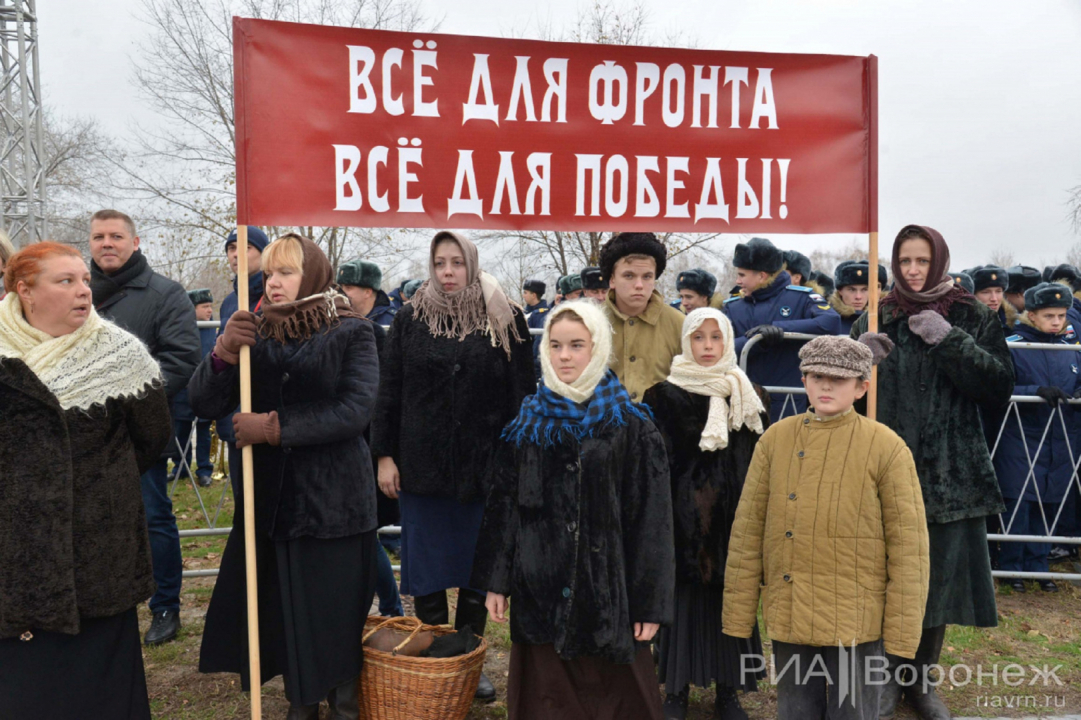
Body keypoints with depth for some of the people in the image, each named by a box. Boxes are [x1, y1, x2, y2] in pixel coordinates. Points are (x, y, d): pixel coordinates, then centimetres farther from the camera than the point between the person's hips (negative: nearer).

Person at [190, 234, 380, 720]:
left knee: (336, 615, 6)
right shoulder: (256, 334, 7)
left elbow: (355, 411, -17)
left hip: (335, 502, -3)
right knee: (283, 614, 11)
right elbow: (204, 405, 0)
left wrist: (277, 428, -17)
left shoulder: (351, 333, -5)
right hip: (271, 500, 4)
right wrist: (223, 352, -18)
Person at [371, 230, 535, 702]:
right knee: (426, 574, 8)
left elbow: (522, 394, 0)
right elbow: (389, 391, 4)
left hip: (486, 467, 0)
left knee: (477, 572, 10)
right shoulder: (411, 319, 3)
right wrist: (385, 455, 0)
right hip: (421, 464, 1)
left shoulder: (506, 320, 1)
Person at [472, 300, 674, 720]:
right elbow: (503, 504, 7)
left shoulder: (631, 425, -4)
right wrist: (496, 581, 3)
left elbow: (649, 517, -6)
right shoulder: (527, 422, 6)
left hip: (608, 589, -2)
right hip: (541, 589, 3)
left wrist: (650, 602, -8)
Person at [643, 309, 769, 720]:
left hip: (731, 516, 2)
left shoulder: (746, 396, 7)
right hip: (683, 515, -2)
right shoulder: (665, 394, -1)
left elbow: (760, 461, 7)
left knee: (728, 596, 7)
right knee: (682, 595, 3)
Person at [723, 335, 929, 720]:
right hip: (788, 618, 3)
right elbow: (748, 530, 2)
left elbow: (909, 545, -5)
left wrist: (903, 634, -6)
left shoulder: (887, 447, -7)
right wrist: (738, 615, 2)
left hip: (857, 624, -2)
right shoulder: (776, 439, 0)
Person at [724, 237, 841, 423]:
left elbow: (831, 322, -17)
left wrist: (780, 329, -21)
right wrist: (758, 340, -21)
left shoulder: (799, 297, 1)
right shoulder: (733, 307, 10)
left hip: (786, 401, -3)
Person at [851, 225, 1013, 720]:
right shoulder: (875, 321, 5)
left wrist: (950, 341, -12)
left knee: (937, 579, 8)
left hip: (950, 474, 1)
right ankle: (887, 675, 23)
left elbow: (1000, 387, -4)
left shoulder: (972, 319, 5)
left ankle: (921, 680, 28)